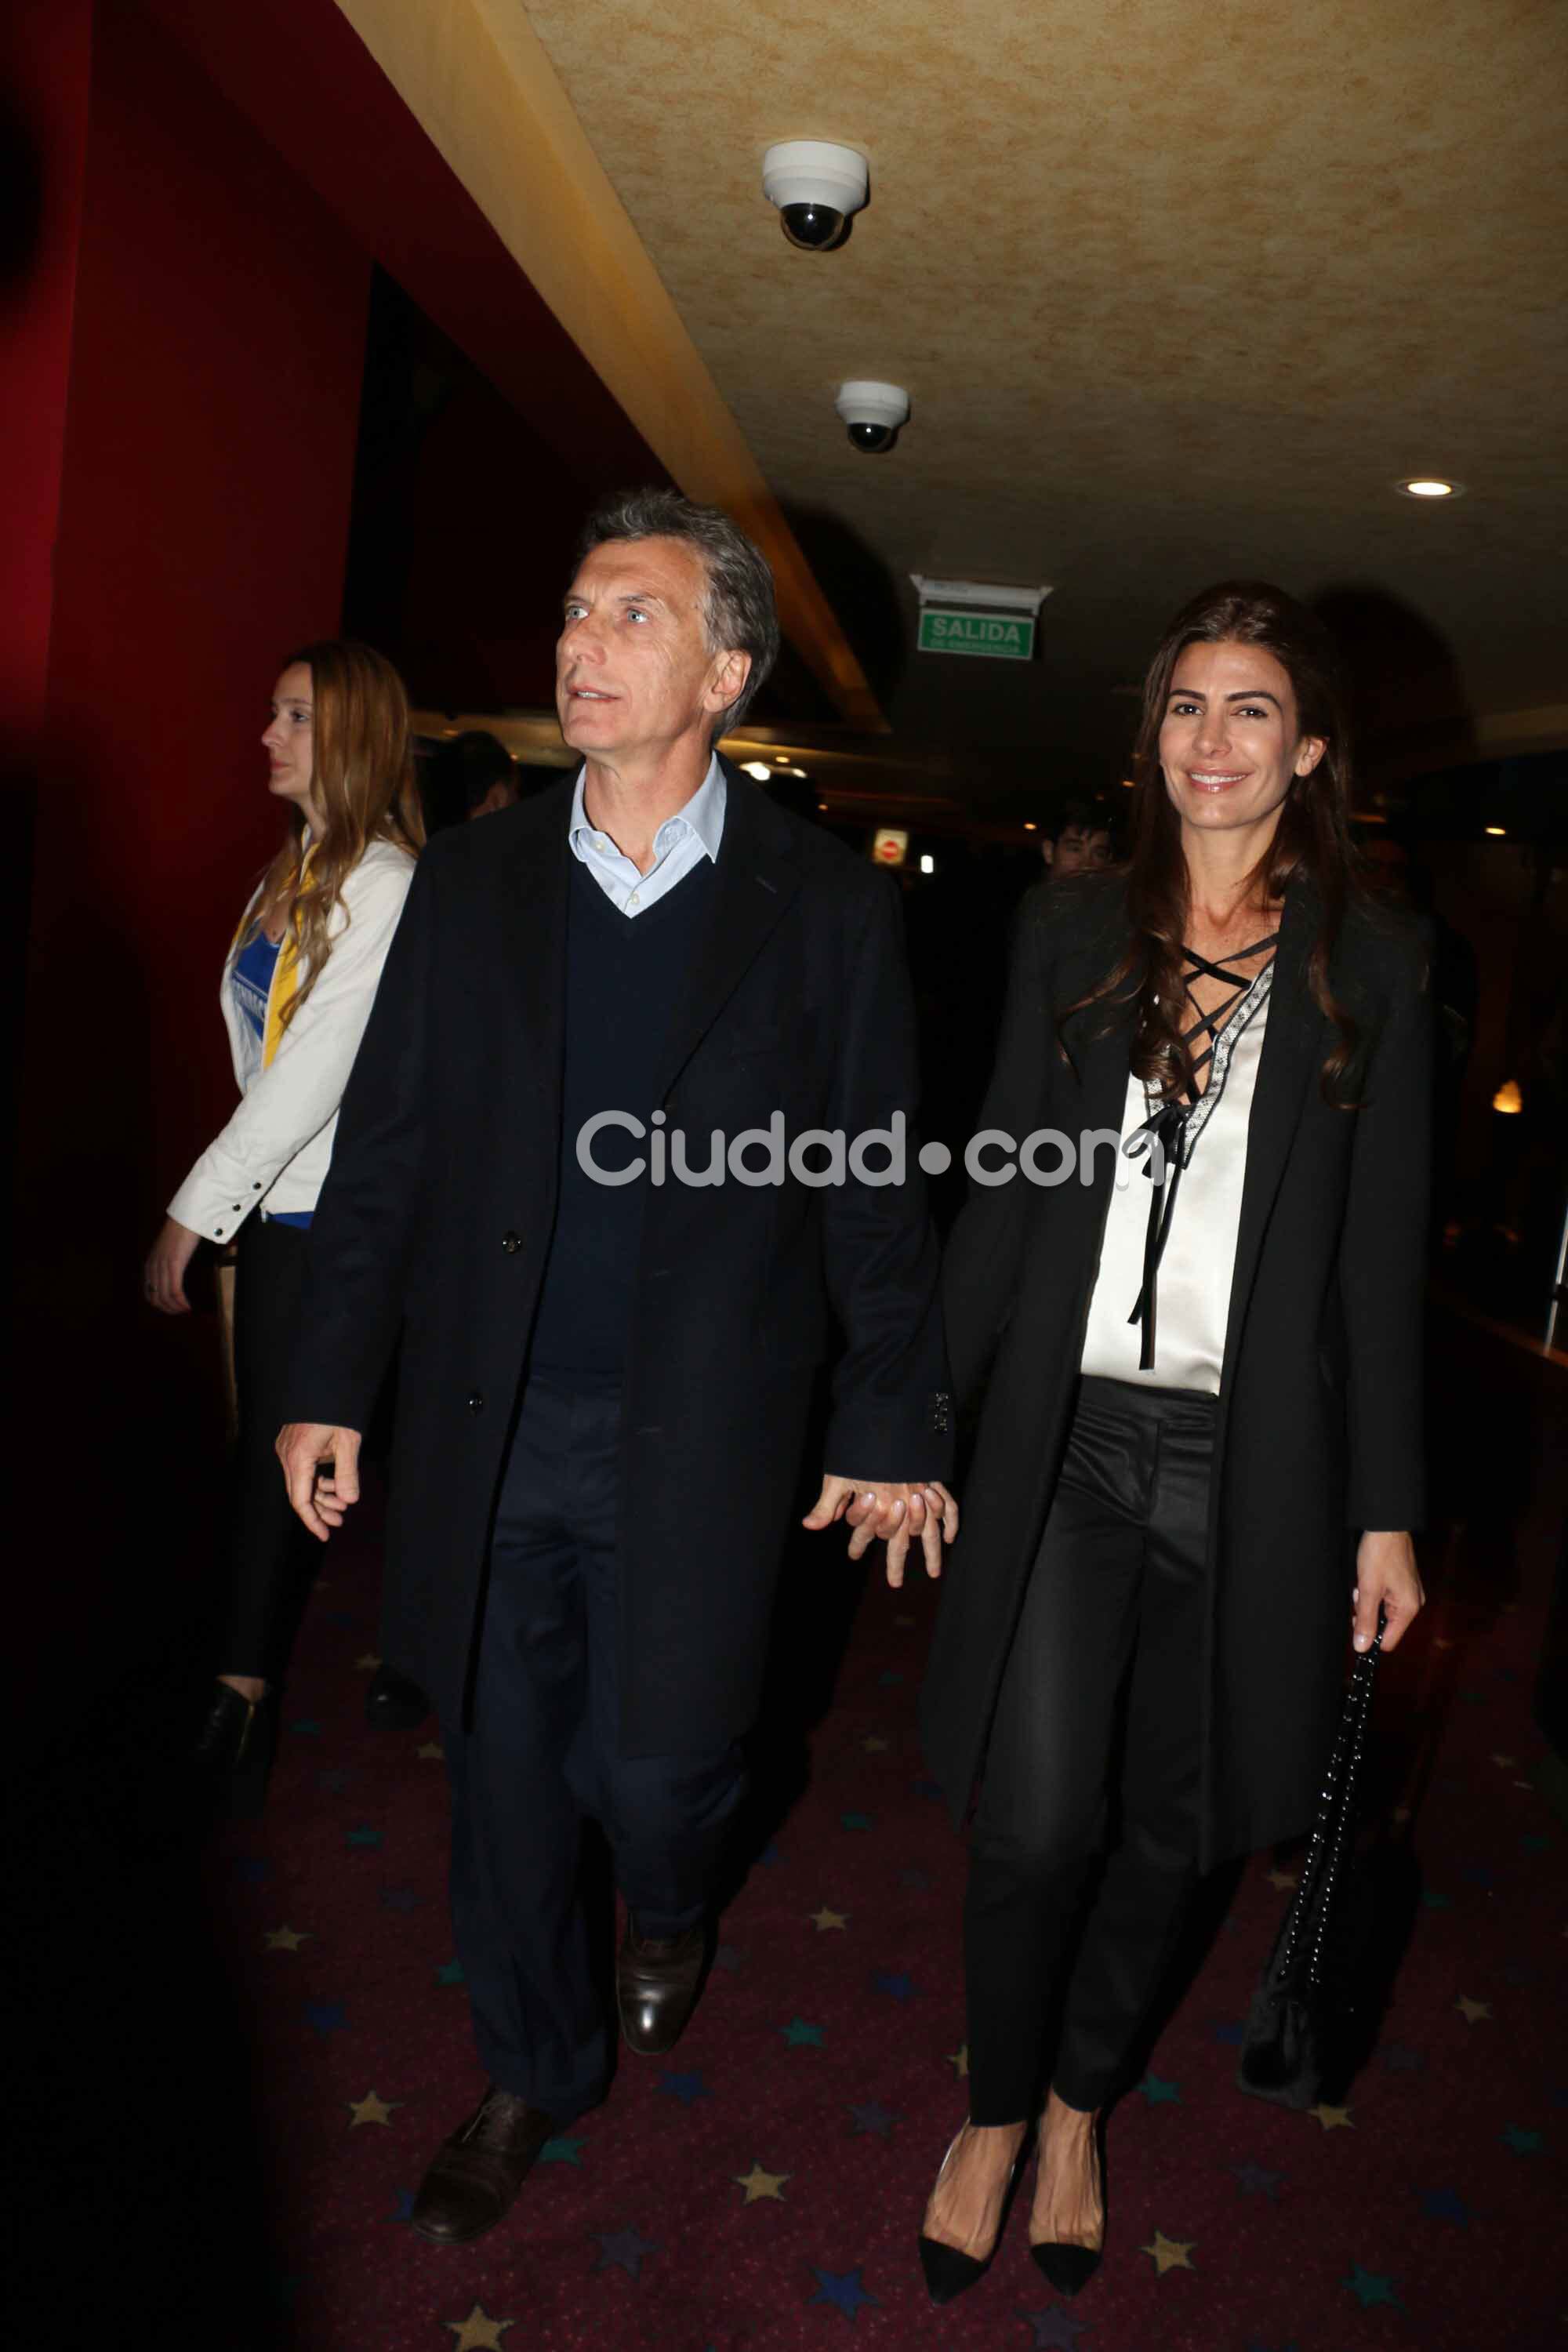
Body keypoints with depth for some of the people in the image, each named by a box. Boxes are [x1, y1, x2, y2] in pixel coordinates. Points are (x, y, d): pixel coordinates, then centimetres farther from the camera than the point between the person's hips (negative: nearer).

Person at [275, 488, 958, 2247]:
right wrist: (330, 1381, 5)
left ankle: (668, 1908, 45)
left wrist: (895, 1425, 0)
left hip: (694, 1435, -2)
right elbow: (384, 1150, 5)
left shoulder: (825, 905, -5)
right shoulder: (471, 882, 2)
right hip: (484, 1427, 3)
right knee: (504, 1766, 14)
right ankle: (533, 2069, 41)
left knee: (655, 1760, 5)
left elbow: (876, 1188, -2)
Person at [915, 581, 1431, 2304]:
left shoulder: (1372, 970, 2)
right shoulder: (1076, 934, 5)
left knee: (1173, 1822, 13)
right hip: (1071, 1435, 0)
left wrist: (1388, 1508, 0)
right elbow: (1003, 1195, 6)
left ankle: (1081, 2103, 40)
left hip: (1249, 1457, 0)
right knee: (1035, 1819, -3)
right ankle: (996, 2112, 27)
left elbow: (1384, 1257, 2)